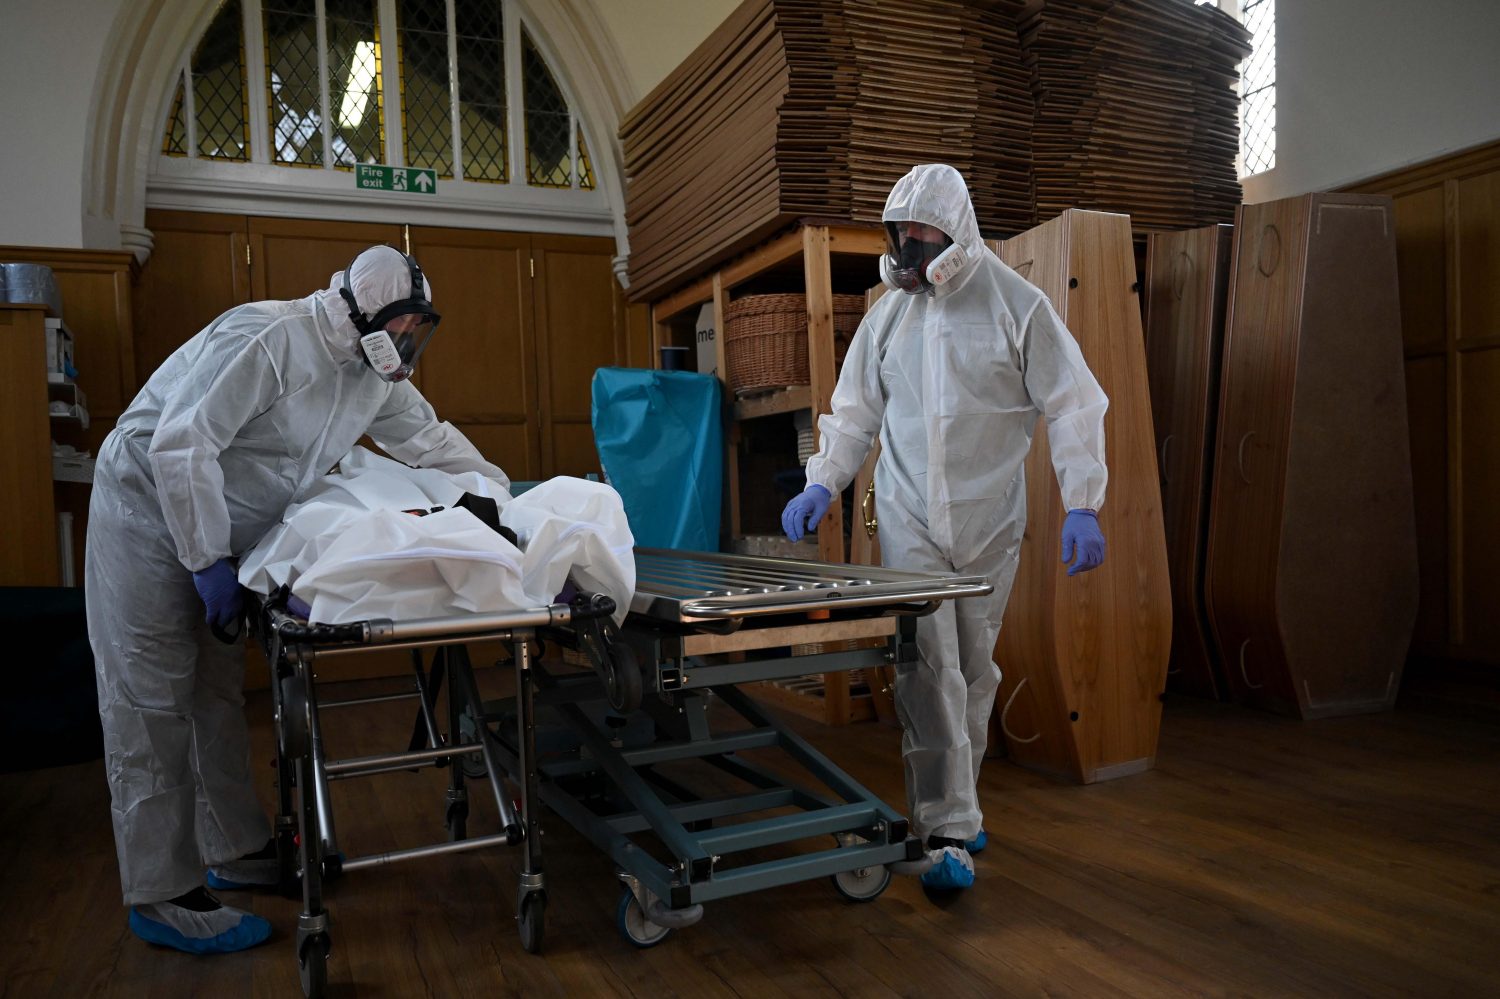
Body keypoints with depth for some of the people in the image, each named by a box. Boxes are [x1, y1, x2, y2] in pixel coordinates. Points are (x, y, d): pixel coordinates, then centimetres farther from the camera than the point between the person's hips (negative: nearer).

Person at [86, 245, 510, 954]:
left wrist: (506, 494, 10)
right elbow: (182, 444, -28)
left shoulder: (373, 373, 2)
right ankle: (161, 899, 3)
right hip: (149, 514, -8)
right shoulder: (270, 339, -25)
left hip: (218, 526, 9)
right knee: (153, 706, -4)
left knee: (218, 693, 13)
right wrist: (209, 562, -25)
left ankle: (236, 849, 24)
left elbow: (428, 438, 13)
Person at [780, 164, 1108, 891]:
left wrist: (1082, 506, -12)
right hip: (911, 523, 1)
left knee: (974, 670, 9)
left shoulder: (1016, 304, -3)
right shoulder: (889, 312, 8)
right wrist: (822, 483, 2)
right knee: (928, 671, -8)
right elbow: (856, 409, 15)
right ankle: (948, 831, -2)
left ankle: (956, 805, 28)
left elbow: (1071, 406, -4)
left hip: (990, 524, -1)